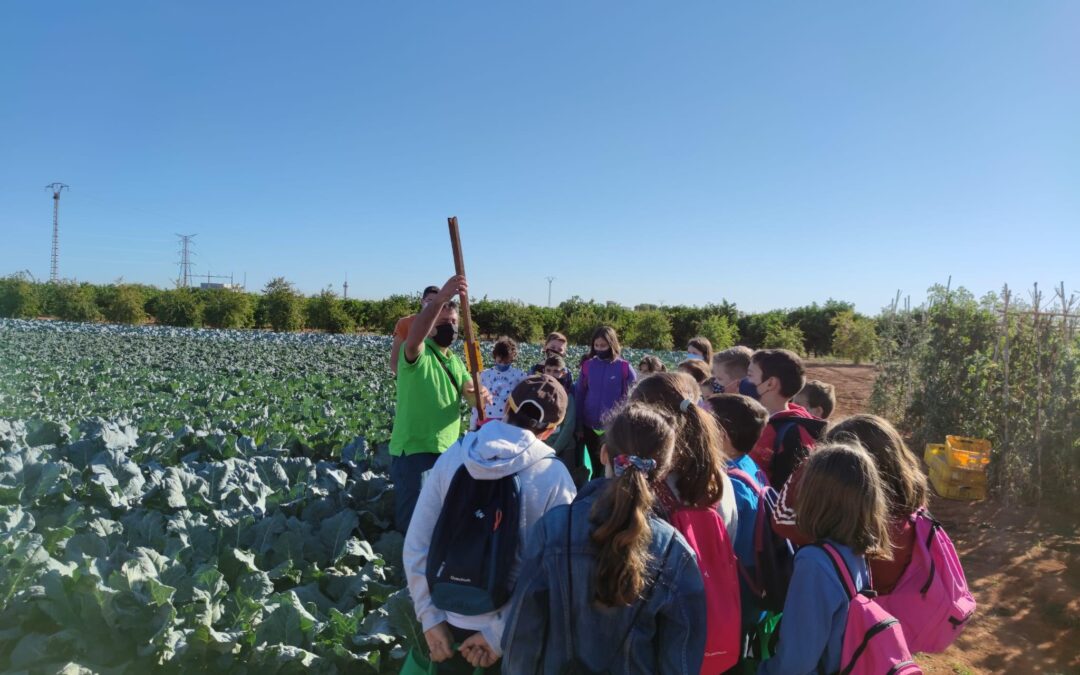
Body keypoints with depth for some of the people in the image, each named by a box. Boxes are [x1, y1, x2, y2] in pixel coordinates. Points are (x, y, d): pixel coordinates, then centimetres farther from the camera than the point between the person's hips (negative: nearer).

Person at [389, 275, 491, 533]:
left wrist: (481, 396, -26)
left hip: (447, 452, 8)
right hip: (414, 451, -7)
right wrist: (440, 298, -51)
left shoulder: (455, 361, 13)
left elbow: (471, 394, 1)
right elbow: (413, 337, -35)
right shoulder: (417, 353, -11)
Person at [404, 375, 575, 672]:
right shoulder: (554, 477, -18)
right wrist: (500, 634, -14)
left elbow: (416, 547, -8)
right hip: (517, 632, -2)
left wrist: (431, 617, -3)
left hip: (450, 622, 2)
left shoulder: (452, 456, -10)